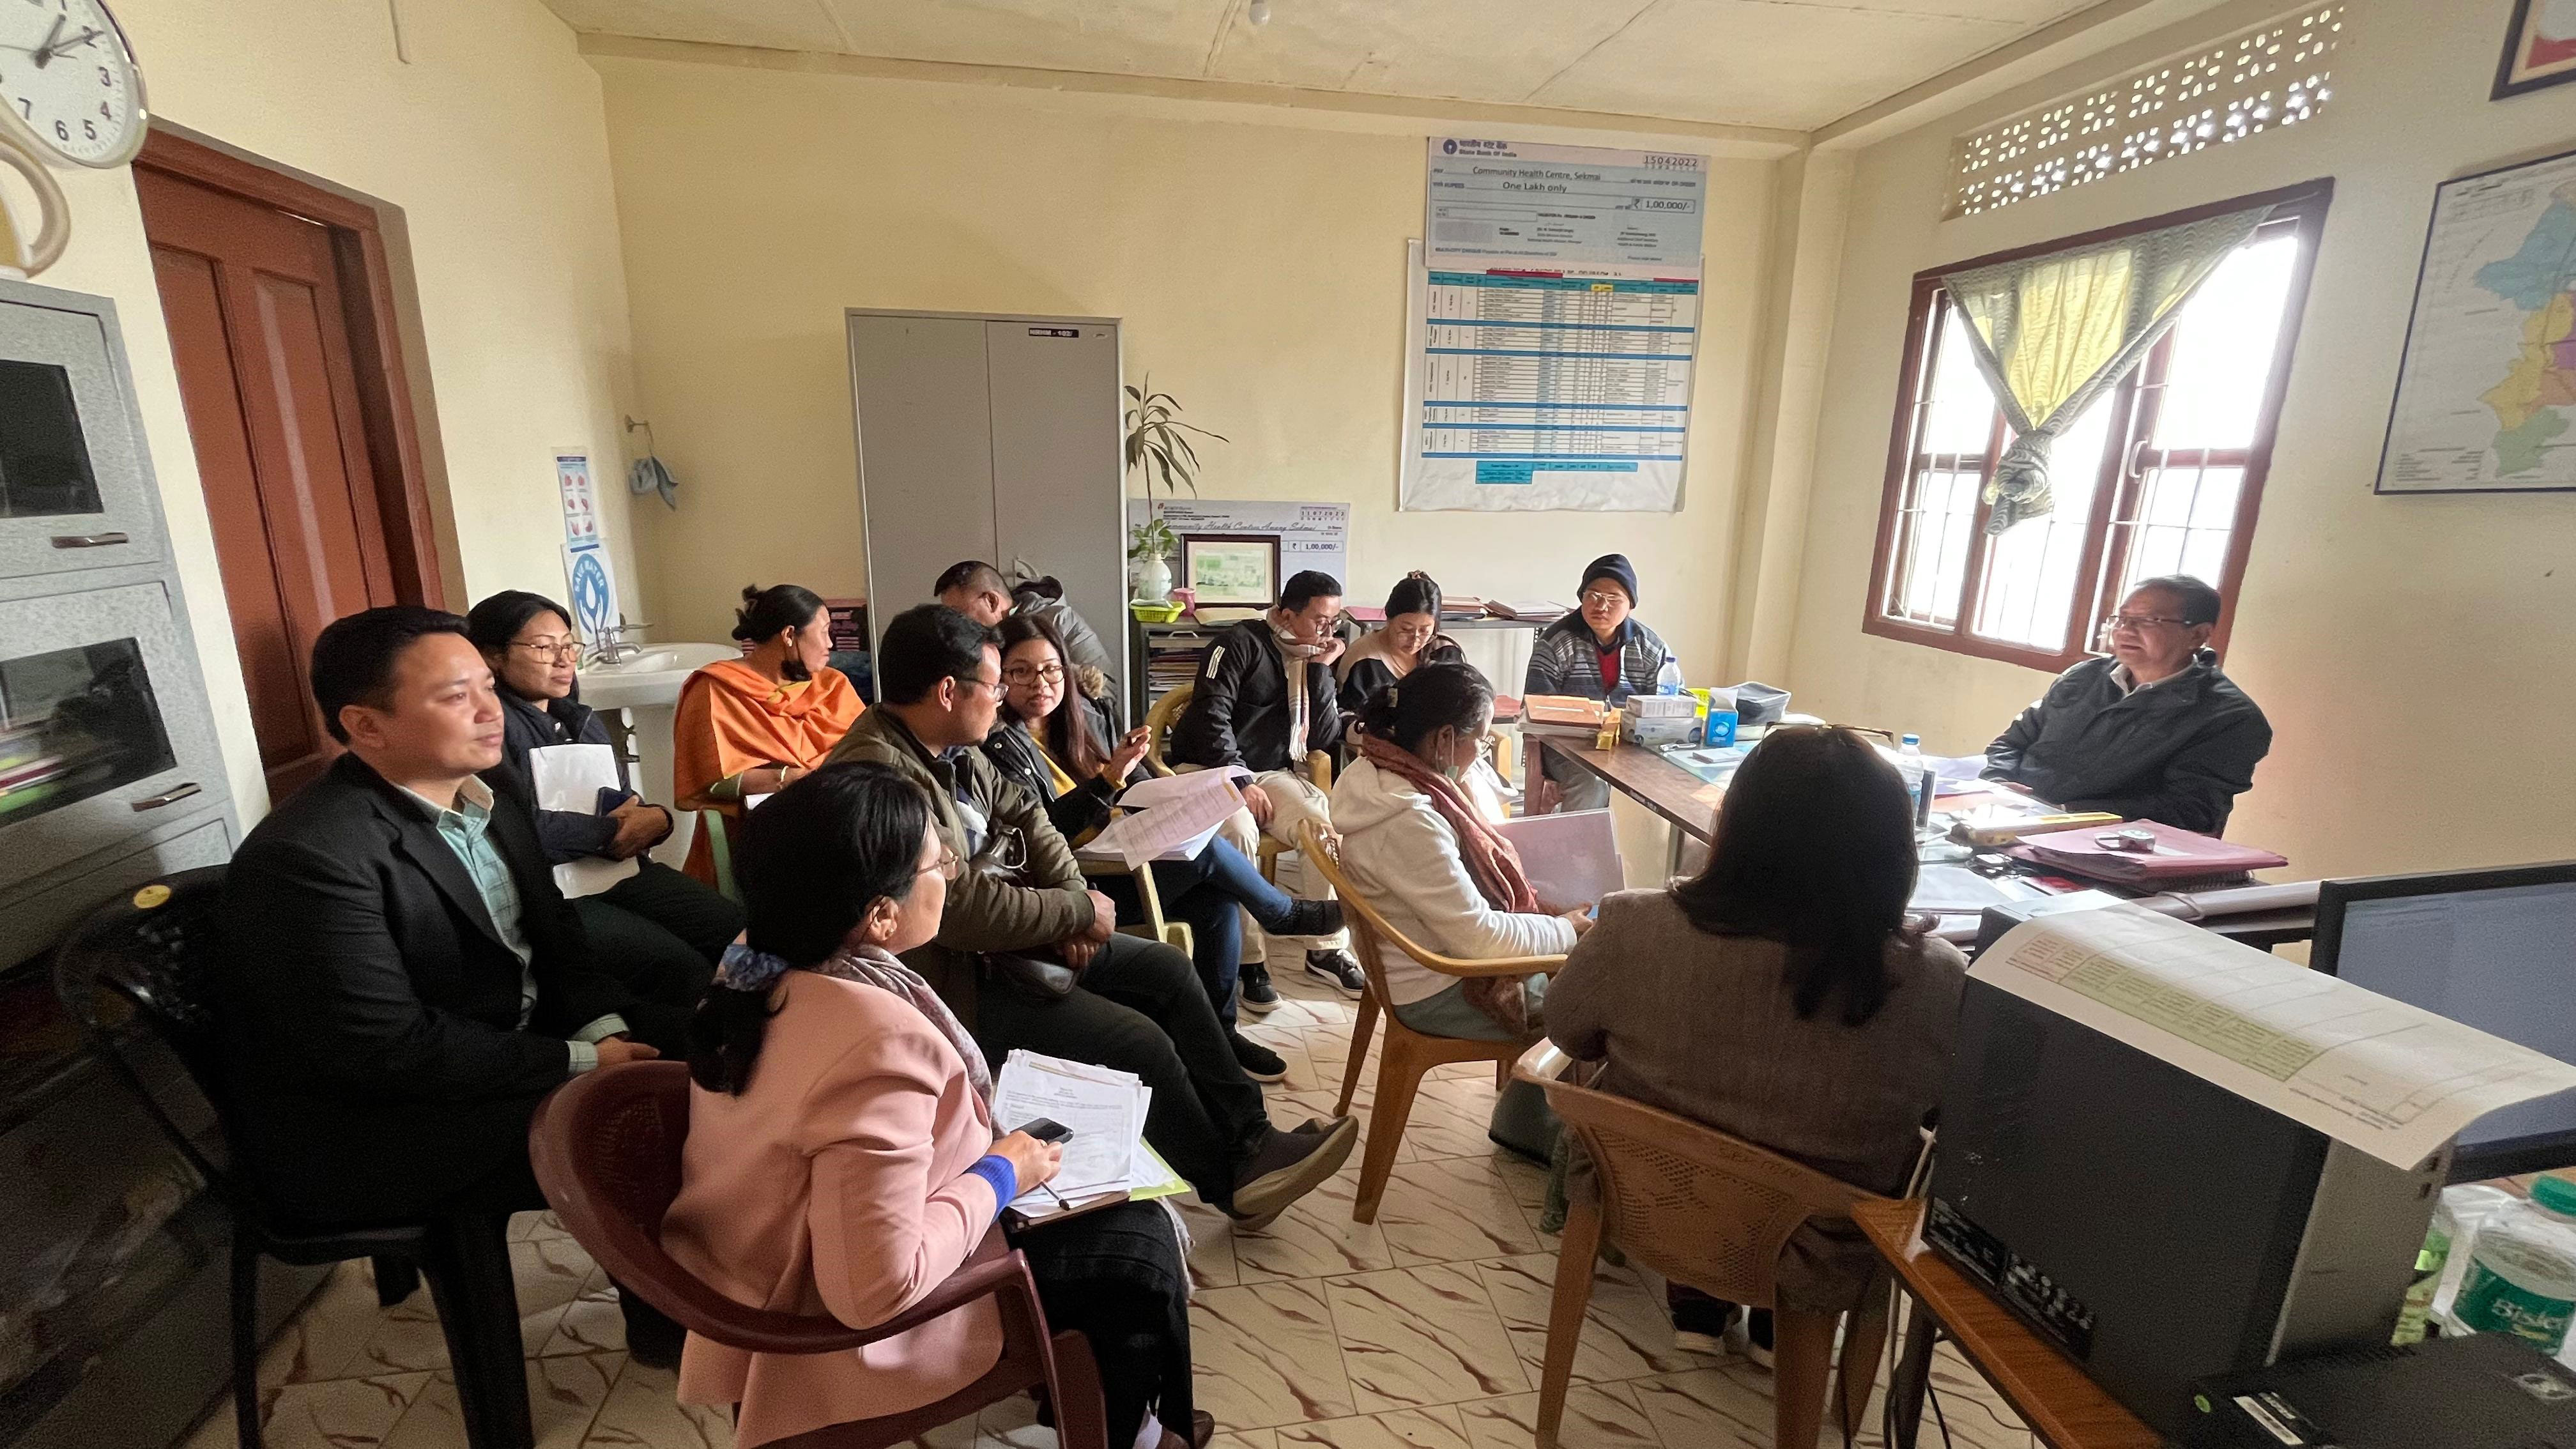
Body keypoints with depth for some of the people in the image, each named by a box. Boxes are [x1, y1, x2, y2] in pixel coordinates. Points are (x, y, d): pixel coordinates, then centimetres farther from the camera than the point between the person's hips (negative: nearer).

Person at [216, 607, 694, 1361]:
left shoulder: (490, 791, 1)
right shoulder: (308, 856, -25)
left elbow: (551, 930, 7)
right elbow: (392, 1051, -26)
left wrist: (602, 1027, -10)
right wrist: (579, 1062, -22)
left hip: (510, 1043, 8)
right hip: (369, 1125, -8)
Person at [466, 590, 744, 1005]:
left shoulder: (580, 718, 18)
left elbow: (625, 799, 16)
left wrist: (654, 819, -9)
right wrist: (613, 829, -9)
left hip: (618, 870, 7)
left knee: (743, 933, -11)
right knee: (684, 969, -24)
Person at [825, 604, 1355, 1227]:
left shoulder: (949, 748, 2)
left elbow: (1023, 815, 10)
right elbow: (966, 907, -31)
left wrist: (1072, 903, -7)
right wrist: (1081, 910, -16)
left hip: (1011, 935, 10)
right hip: (958, 977, -10)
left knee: (1168, 969, 4)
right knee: (1140, 1044, -15)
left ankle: (1251, 1137, 13)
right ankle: (1233, 1182, 10)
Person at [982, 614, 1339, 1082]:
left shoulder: (1080, 718, 11)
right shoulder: (999, 745, -11)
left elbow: (1133, 792, 16)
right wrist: (1108, 780, -28)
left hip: (1114, 864, 8)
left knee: (1220, 903, -14)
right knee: (1206, 851, -20)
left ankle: (1219, 1028, 2)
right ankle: (1285, 914, 10)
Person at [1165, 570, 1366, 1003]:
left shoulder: (1313, 660, 12)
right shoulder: (1241, 643, -7)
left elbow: (1324, 738, 3)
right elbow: (1211, 716, -16)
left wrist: (1320, 671, -5)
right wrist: (1240, 782, -20)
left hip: (1271, 772, 5)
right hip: (1209, 768, -5)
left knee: (1326, 825, -23)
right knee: (1239, 833, -35)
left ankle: (1327, 950, -10)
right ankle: (1250, 962, -22)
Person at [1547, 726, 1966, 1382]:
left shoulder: (1636, 929, -29)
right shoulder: (1934, 983, -29)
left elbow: (1569, 1031, -8)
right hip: (1816, 1262, 1)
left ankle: (1697, 1308, 39)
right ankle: (1784, 1330, 40)